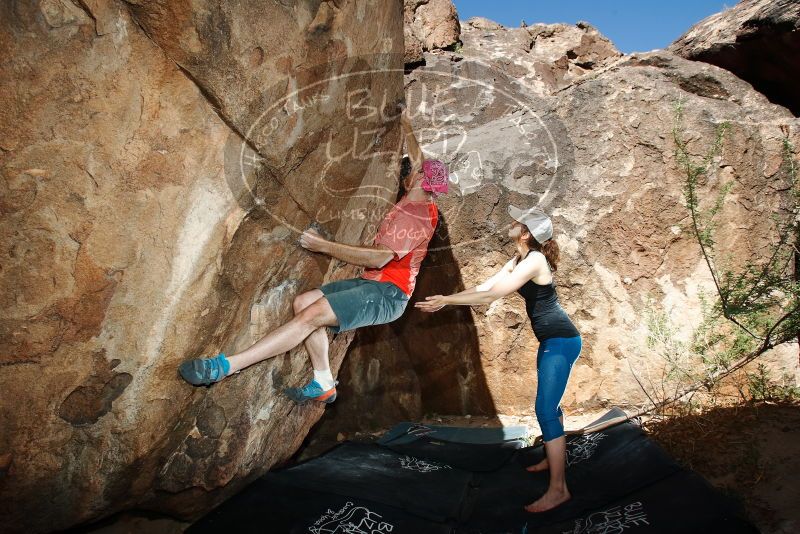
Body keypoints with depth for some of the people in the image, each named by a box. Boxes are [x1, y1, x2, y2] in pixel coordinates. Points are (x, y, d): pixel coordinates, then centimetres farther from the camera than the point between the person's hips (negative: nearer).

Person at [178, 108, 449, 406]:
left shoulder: (417, 216, -16)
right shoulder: (419, 200, 12)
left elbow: (380, 258, -24)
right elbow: (418, 161, 33)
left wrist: (324, 246, -18)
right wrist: (406, 126, 44)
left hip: (388, 294, -10)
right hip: (374, 284, 10)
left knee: (312, 314, -25)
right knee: (303, 302, -5)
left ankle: (226, 366, -29)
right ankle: (323, 384, -2)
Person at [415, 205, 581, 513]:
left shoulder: (535, 259, -21)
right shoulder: (519, 260, 9)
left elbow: (492, 296, -24)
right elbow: (485, 287, 8)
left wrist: (447, 300, -19)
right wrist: (446, 299, 0)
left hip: (560, 341, -10)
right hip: (551, 340, 10)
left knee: (545, 410, -10)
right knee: (549, 404, 22)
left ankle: (558, 489, -3)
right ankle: (554, 457, 41)